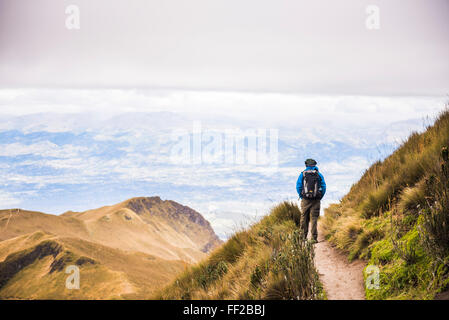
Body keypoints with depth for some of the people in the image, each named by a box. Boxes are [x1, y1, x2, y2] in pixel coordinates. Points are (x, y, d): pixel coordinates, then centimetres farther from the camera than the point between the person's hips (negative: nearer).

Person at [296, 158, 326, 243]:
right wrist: (320, 197, 9)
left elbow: (298, 186, -1)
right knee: (314, 218, 0)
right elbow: (323, 187, 2)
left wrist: (301, 196, 8)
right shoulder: (319, 174, 7)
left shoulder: (303, 174, 4)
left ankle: (303, 236, 10)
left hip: (305, 200, 0)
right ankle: (314, 238, -6)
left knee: (304, 218, 9)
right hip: (316, 200, 0)